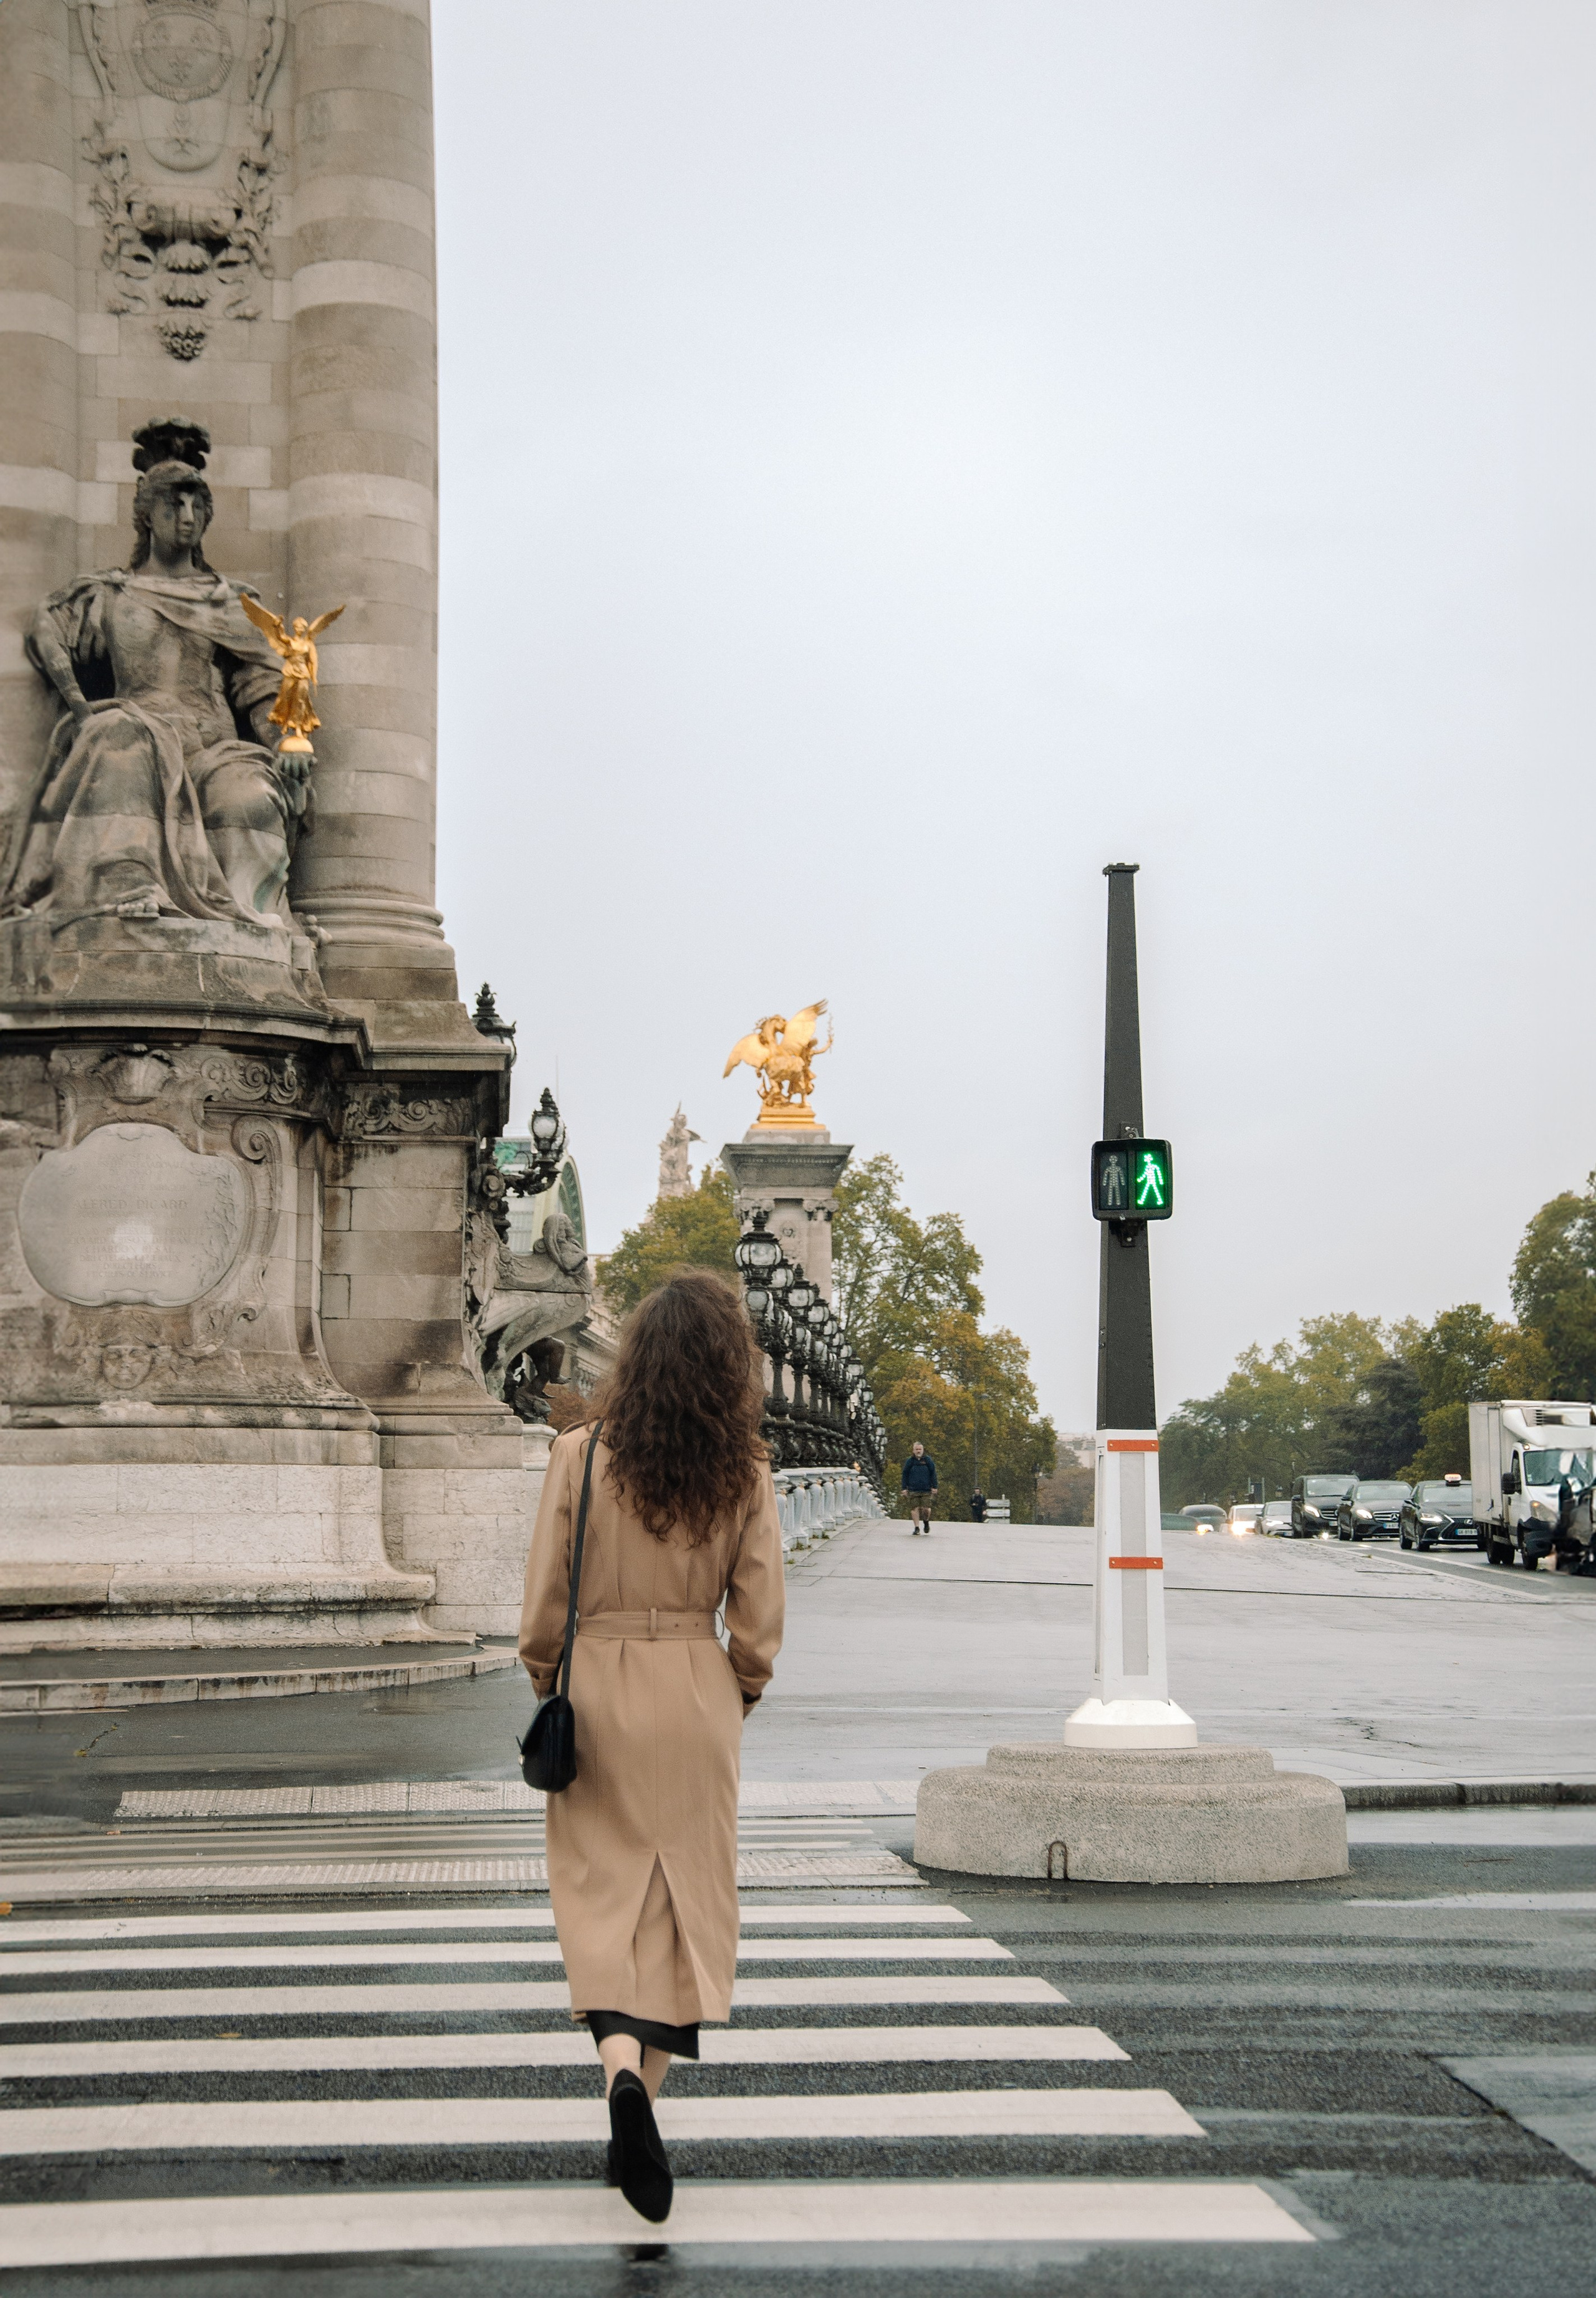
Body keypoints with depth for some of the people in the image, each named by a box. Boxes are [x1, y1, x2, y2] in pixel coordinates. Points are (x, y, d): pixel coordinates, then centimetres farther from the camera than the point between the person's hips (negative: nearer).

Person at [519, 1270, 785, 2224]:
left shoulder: (581, 1455, -8)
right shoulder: (745, 1473, -5)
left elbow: (546, 1601, -6)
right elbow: (759, 1622, -3)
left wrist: (548, 1685, 11)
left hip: (598, 1687, -1)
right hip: (697, 1698, 1)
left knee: (603, 1890, 5)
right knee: (689, 1895, 12)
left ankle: (621, 2068, -17)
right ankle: (645, 2096, 17)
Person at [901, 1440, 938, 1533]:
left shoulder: (928, 1460, 6)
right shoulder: (910, 1461, 7)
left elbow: (933, 1474, 8)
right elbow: (905, 1475, 10)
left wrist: (934, 1487, 3)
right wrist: (904, 1488, 5)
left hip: (926, 1490, -1)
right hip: (913, 1490, 1)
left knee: (926, 1509, -7)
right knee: (914, 1509, -4)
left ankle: (926, 1522, 23)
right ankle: (917, 1528, 6)